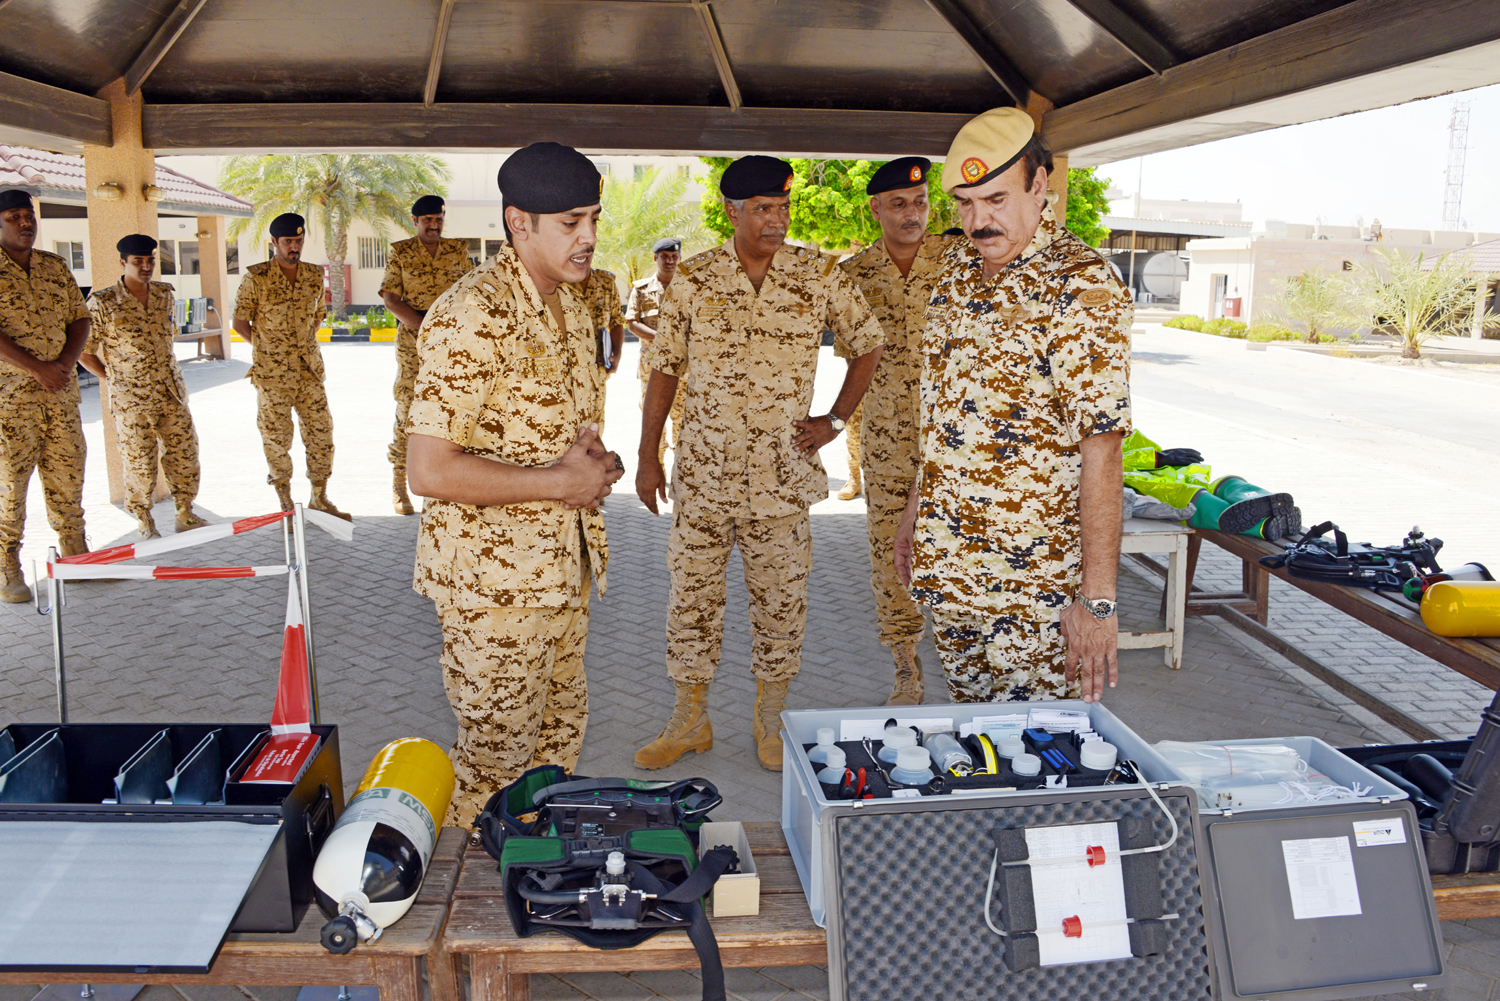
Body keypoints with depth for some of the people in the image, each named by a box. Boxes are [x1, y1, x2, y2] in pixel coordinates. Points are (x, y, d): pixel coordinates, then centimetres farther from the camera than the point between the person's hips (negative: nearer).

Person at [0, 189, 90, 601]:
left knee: (67, 475, 9)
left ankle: (76, 556, 21)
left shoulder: (55, 267, 13)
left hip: (61, 391, 5)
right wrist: (39, 368, -18)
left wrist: (66, 361, -5)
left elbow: (80, 319, 12)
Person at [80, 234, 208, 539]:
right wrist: (113, 377, -1)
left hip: (172, 391, 5)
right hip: (132, 399, -5)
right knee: (139, 464, 2)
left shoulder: (164, 293, 6)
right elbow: (83, 350, -4)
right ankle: (145, 524, 16)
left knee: (184, 454, 7)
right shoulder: (102, 302, -10)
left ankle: (186, 515, 20)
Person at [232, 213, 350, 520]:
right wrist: (268, 349, 0)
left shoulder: (315, 276, 6)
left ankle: (320, 497, 19)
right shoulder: (256, 278, -6)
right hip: (272, 373, -4)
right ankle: (285, 503, 15)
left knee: (321, 431, 6)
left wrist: (305, 345, 10)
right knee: (276, 438, 3)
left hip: (310, 369, 4)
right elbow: (240, 322, 0)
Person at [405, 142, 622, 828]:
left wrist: (591, 459, -1)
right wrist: (557, 481, -22)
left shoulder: (567, 302, 8)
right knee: (497, 758, 7)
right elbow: (429, 471, -27)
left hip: (562, 564, 9)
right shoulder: (471, 317, -23)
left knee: (561, 730, 23)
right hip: (494, 578, -9)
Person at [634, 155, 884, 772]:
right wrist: (647, 458, 3)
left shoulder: (820, 276, -1)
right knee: (691, 597, 8)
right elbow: (664, 369, 5)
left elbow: (867, 345, 11)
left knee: (780, 601, 9)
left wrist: (835, 420, 2)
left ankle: (770, 720, 28)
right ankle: (689, 721, 24)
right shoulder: (692, 280, 0)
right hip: (703, 473, 1)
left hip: (783, 474, 0)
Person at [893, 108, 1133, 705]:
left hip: (1034, 582, -7)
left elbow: (1100, 449, -19)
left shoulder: (1080, 285, -15)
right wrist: (916, 511, 19)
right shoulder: (957, 267, 9)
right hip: (944, 565, 7)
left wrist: (1097, 597, -22)